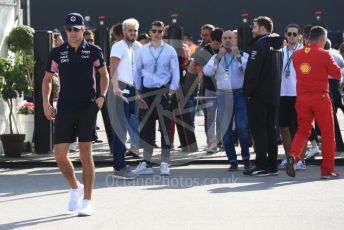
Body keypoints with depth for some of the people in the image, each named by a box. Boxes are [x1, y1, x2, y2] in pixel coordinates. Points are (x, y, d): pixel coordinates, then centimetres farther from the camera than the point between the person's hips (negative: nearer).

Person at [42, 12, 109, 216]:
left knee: (86, 154, 0)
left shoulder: (94, 51, 2)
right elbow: (47, 79, 15)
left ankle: (87, 201, 7)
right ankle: (75, 187, 23)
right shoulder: (57, 53, 6)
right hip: (64, 109, 2)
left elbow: (104, 74, 16)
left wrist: (102, 96, 1)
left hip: (88, 108, -2)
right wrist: (46, 103, 3)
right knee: (60, 155, -4)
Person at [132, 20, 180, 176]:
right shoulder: (143, 51, 6)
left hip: (164, 92, -3)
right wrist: (138, 93, 4)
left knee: (165, 128, -3)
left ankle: (164, 164, 3)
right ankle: (146, 164, 14)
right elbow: (137, 72, 10)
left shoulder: (170, 51, -1)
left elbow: (175, 74, -1)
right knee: (147, 128, 8)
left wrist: (170, 93, -10)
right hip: (147, 92, 3)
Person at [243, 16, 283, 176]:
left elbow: (252, 71, -18)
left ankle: (262, 166, -8)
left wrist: (248, 92, -14)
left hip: (258, 96, -8)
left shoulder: (260, 44, -13)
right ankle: (272, 166, 13)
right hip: (274, 95, 8)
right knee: (270, 129, 12)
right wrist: (274, 90, 19)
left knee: (258, 128, -5)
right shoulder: (277, 46, 15)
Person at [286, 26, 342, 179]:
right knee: (327, 134, 7)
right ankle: (327, 170, 7)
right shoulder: (324, 55, -9)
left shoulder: (297, 54, 5)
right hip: (320, 97, -4)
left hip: (302, 98, 4)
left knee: (302, 131, 15)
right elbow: (337, 74, -3)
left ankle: (293, 155, -12)